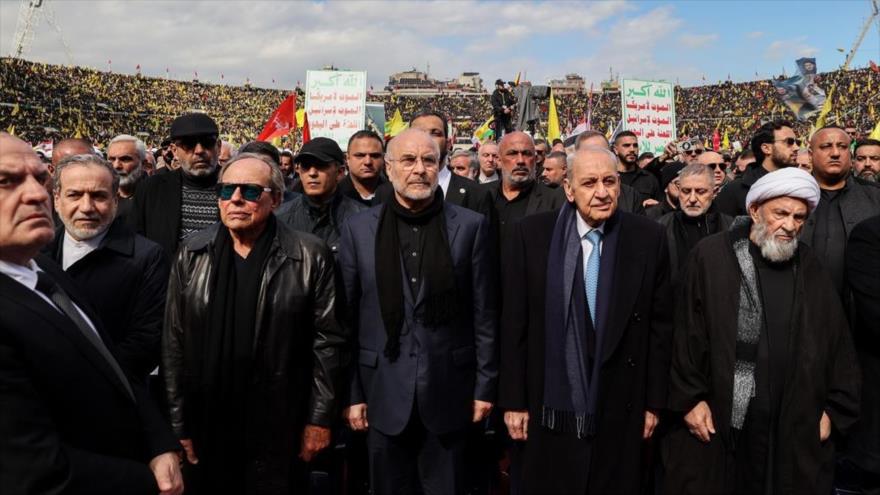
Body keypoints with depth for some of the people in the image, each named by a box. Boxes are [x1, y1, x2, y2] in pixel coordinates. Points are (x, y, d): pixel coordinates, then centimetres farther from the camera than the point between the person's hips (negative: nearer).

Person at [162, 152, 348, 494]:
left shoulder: (310, 257, -7)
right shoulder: (191, 255, 1)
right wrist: (178, 425, 1)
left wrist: (320, 419, -5)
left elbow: (328, 341, -5)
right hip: (206, 430, 2)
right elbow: (173, 343, 2)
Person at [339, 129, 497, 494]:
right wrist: (351, 392, 0)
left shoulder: (471, 226, -2)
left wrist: (485, 386, 0)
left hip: (449, 391, 0)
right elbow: (347, 318, 1)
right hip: (383, 392, 1)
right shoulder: (358, 228, 0)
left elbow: (484, 314, 0)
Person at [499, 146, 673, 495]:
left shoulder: (649, 238, -3)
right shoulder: (531, 234, -6)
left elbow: (660, 325, 2)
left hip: (621, 412, 1)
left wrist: (654, 402, 3)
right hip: (549, 409, 0)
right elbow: (514, 323, -3)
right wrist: (513, 400, -2)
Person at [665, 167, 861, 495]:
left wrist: (835, 409, 7)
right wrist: (689, 397, -9)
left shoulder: (810, 270, 9)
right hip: (716, 419, -3)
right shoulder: (710, 256, -5)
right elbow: (687, 334, -6)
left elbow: (837, 343, 11)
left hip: (796, 427, 4)